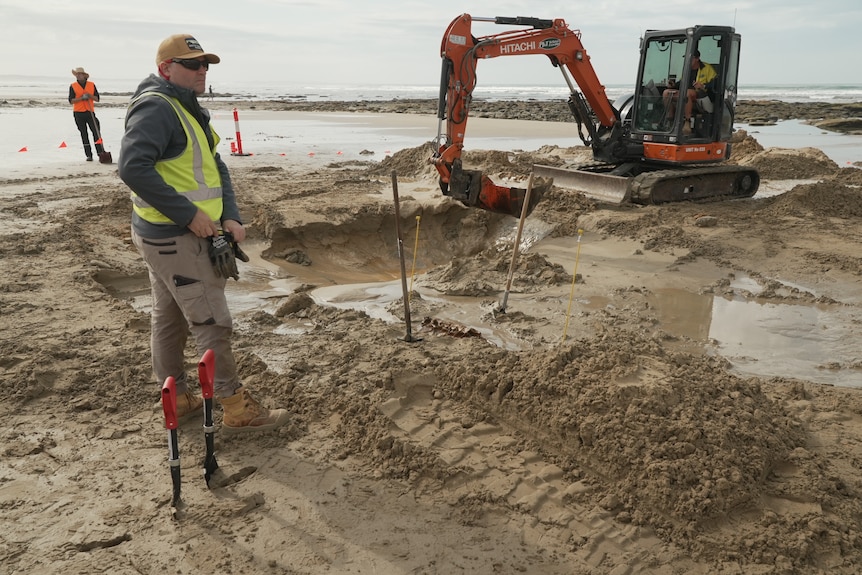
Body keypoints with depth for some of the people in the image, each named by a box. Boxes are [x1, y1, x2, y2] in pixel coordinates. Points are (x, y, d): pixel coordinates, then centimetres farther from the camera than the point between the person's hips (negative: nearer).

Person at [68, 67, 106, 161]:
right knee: (84, 134, 3)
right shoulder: (73, 86, 3)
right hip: (78, 113, 0)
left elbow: (97, 98, 6)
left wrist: (90, 96, -12)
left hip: (90, 112, 0)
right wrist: (82, 98, -15)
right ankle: (89, 155, 5)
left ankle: (100, 152, -5)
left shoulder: (92, 85, 7)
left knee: (96, 132, -8)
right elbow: (71, 100, -3)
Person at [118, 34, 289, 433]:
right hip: (175, 238, -10)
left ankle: (178, 398, 29)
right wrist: (189, 214, -25)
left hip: (169, 236, 10)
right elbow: (133, 167, -27)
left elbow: (216, 169, 13)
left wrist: (231, 217, -2)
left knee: (169, 319, 16)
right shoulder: (155, 107, -15)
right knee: (212, 323, -6)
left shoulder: (188, 111, 16)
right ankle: (236, 408, 2)